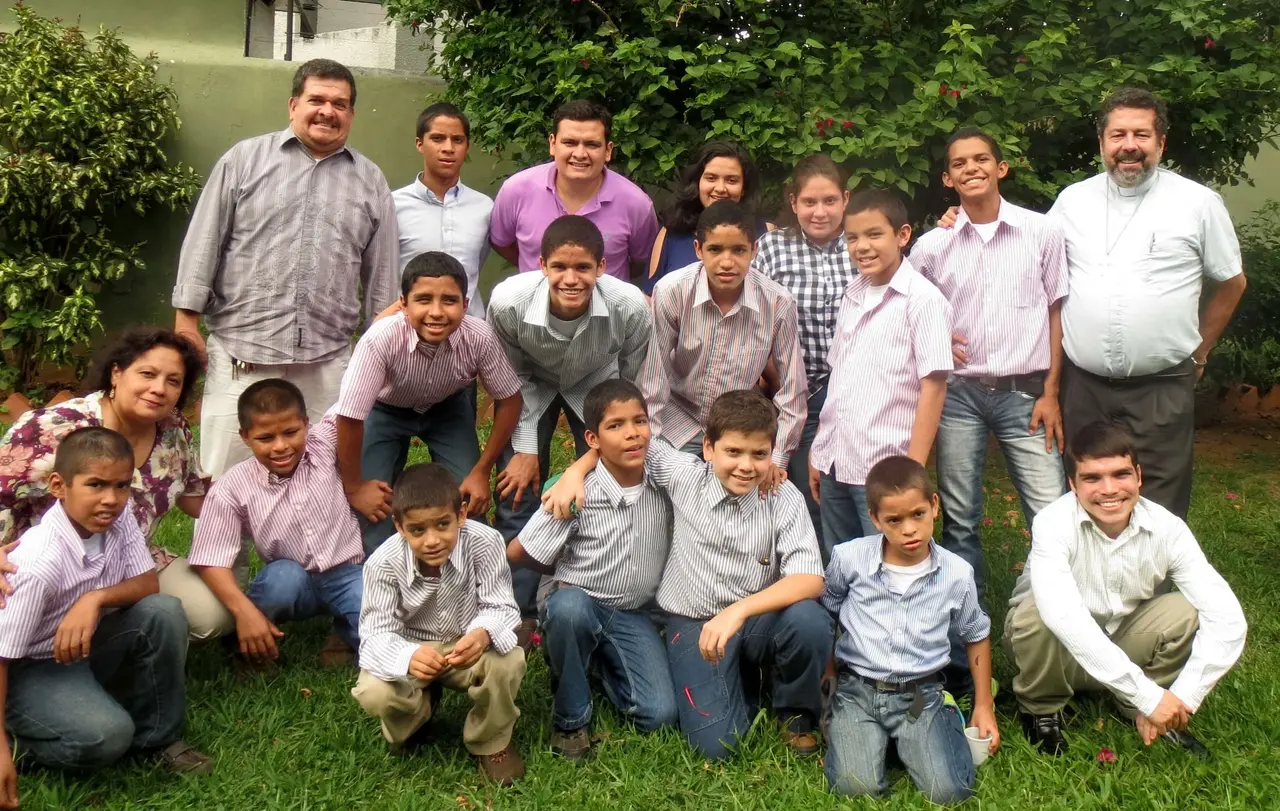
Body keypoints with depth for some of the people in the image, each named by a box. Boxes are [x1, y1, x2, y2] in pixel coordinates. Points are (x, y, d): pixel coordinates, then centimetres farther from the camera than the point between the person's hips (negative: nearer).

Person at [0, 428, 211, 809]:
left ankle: (158, 736, -2)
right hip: (33, 669, -6)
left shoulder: (120, 517, -14)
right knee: (108, 735, -30)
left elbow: (149, 583, -7)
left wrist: (96, 598, -29)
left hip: (88, 647, 7)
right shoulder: (38, 563, -31)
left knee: (165, 612, -19)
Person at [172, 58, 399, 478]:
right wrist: (187, 318, -1)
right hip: (240, 351, -2)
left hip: (326, 361, 2)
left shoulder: (371, 181, 12)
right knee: (226, 477, 1)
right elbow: (205, 240, 5)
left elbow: (382, 273, 12)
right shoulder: (245, 158, 6)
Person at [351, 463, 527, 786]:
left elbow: (501, 607, -24)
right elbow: (377, 633, -26)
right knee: (373, 693, -28)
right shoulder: (383, 564, -24)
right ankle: (416, 713, 13)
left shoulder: (485, 543, -26)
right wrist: (408, 657, -51)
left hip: (468, 647, 0)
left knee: (508, 661, -32)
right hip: (411, 650, 1)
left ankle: (491, 742, 1)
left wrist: (483, 634, -50)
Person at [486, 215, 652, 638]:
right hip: (532, 388, 0)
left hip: (597, 386, 0)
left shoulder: (631, 307, -34)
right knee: (516, 495, -4)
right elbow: (513, 377, -14)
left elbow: (632, 384, -13)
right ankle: (519, 614, 13)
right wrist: (525, 447, -12)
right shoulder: (508, 301, -34)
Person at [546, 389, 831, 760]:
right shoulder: (685, 475, -9)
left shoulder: (784, 498, -13)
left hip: (759, 618, 0)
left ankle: (797, 711, 0)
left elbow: (810, 580, -23)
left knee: (809, 619, -34)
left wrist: (739, 610, -35)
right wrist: (575, 472, -11)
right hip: (693, 623, 0)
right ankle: (743, 677, 18)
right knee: (715, 744, -18)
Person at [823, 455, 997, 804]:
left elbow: (976, 636, 13)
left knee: (950, 792, -17)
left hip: (921, 694, 1)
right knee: (855, 787, -21)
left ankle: (947, 720, 14)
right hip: (858, 689, -1)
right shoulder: (849, 558, -9)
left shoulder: (957, 573, -5)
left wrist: (984, 706, 13)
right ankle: (842, 727, 12)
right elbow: (823, 613, 10)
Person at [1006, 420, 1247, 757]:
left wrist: (1182, 699, -33)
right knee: (1038, 610, -35)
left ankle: (1135, 708, 3)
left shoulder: (1167, 528, -19)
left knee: (1184, 612, -24)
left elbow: (1227, 618, -23)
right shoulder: (1054, 523, -29)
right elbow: (1061, 613, -45)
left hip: (1120, 647, 3)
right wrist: (1148, 694, -44)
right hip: (1053, 648, -2)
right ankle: (1041, 708, -4)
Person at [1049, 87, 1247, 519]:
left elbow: (1231, 282, 9)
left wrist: (1198, 351, 9)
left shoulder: (1199, 203, 0)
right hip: (1083, 385, 3)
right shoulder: (1072, 200, 6)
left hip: (1162, 387, -2)